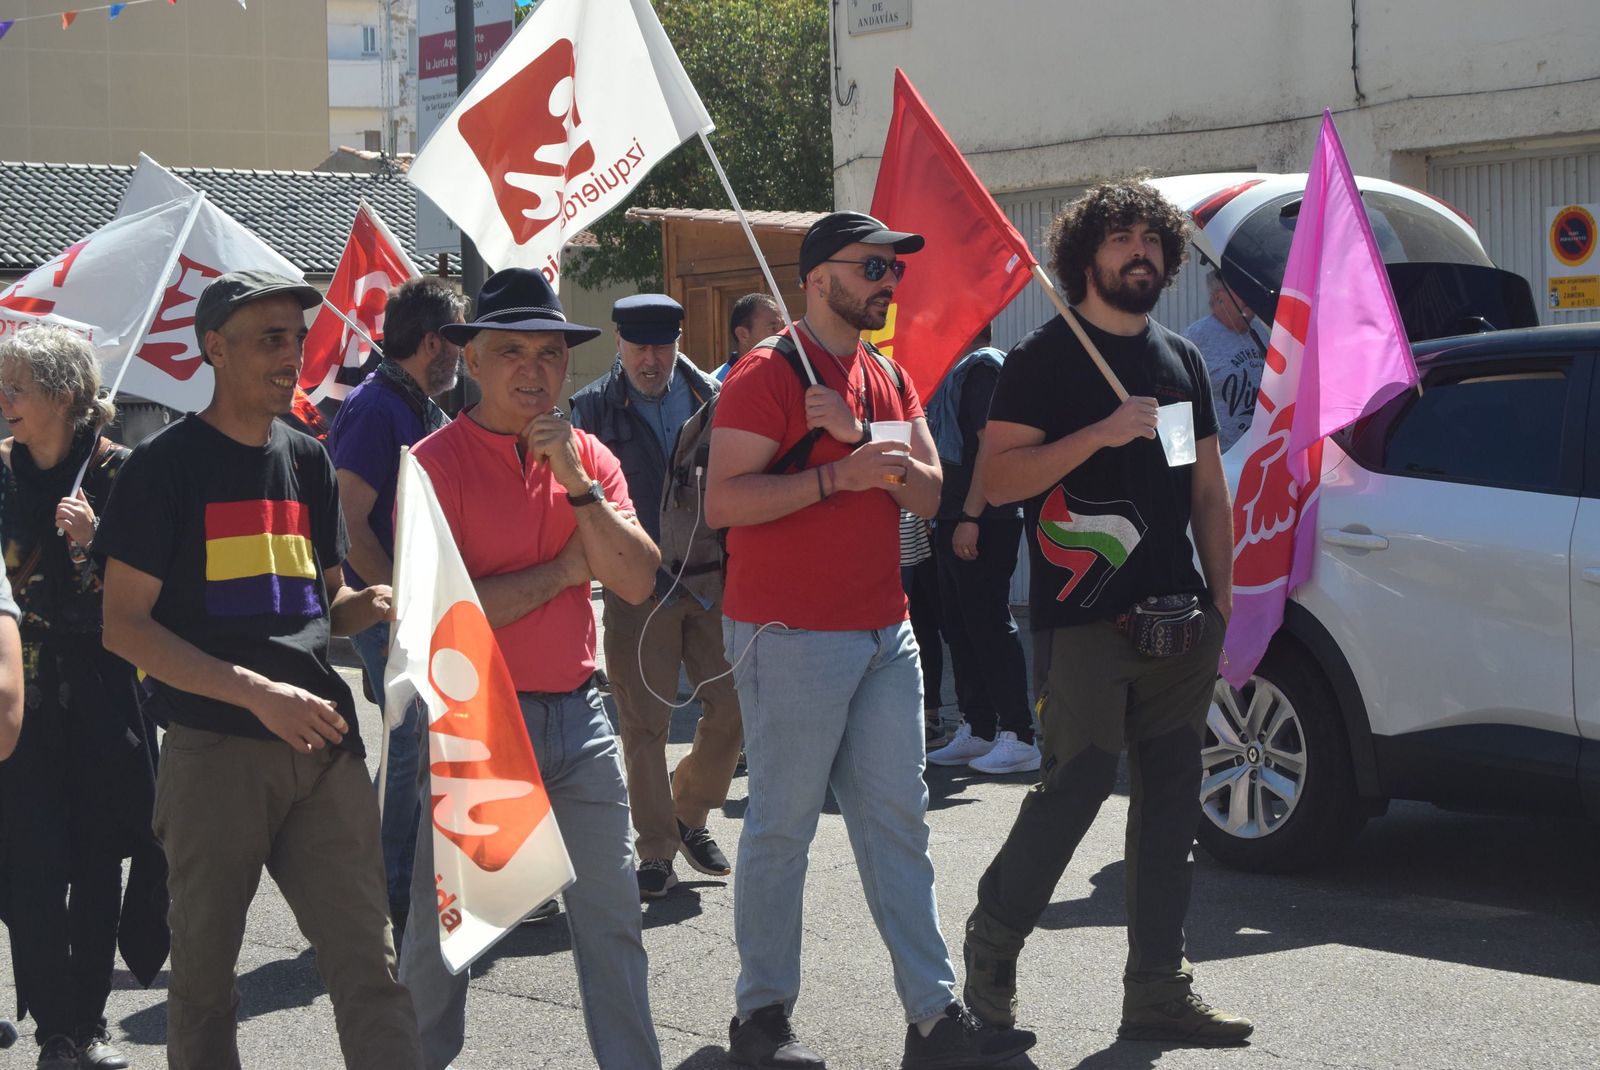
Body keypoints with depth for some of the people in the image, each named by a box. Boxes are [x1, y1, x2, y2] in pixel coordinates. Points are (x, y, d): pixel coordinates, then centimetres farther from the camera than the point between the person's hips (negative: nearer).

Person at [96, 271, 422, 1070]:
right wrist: (260, 693, -18)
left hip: (320, 743, 4)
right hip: (214, 750, -4)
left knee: (367, 966, -2)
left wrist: (378, 602, -3)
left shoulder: (307, 460, 13)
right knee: (204, 977, 6)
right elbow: (125, 627, -9)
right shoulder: (167, 463, -3)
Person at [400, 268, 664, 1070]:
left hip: (576, 713, 4)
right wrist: (566, 568, -9)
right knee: (444, 922, 8)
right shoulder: (436, 463, -9)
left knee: (612, 918, 6)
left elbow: (639, 582, -3)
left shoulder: (589, 457, 7)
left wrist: (576, 485, -15)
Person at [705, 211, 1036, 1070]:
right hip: (791, 635, -8)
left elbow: (928, 494, 7)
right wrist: (838, 476, -20)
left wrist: (862, 436, -10)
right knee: (783, 824, -2)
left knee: (897, 821, 7)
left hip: (883, 633, 8)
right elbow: (720, 501, -16)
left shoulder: (887, 379, 16)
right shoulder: (766, 375, -8)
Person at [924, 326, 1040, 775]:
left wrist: (970, 517, -22)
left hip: (982, 523, -10)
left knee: (989, 624, -9)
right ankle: (976, 730, 19)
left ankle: (1018, 737, -6)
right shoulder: (956, 370, 19)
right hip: (954, 519, 10)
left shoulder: (984, 365, -11)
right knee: (960, 625, 12)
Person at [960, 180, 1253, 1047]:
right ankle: (993, 941, 13)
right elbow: (996, 476, -11)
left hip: (1177, 616, 6)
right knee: (1074, 789, -8)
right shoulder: (1045, 358, -1)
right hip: (1085, 618, -6)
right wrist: (1104, 431, -19)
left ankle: (1158, 991, 10)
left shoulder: (1181, 359, 17)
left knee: (1170, 799, 5)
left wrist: (1222, 596, 12)